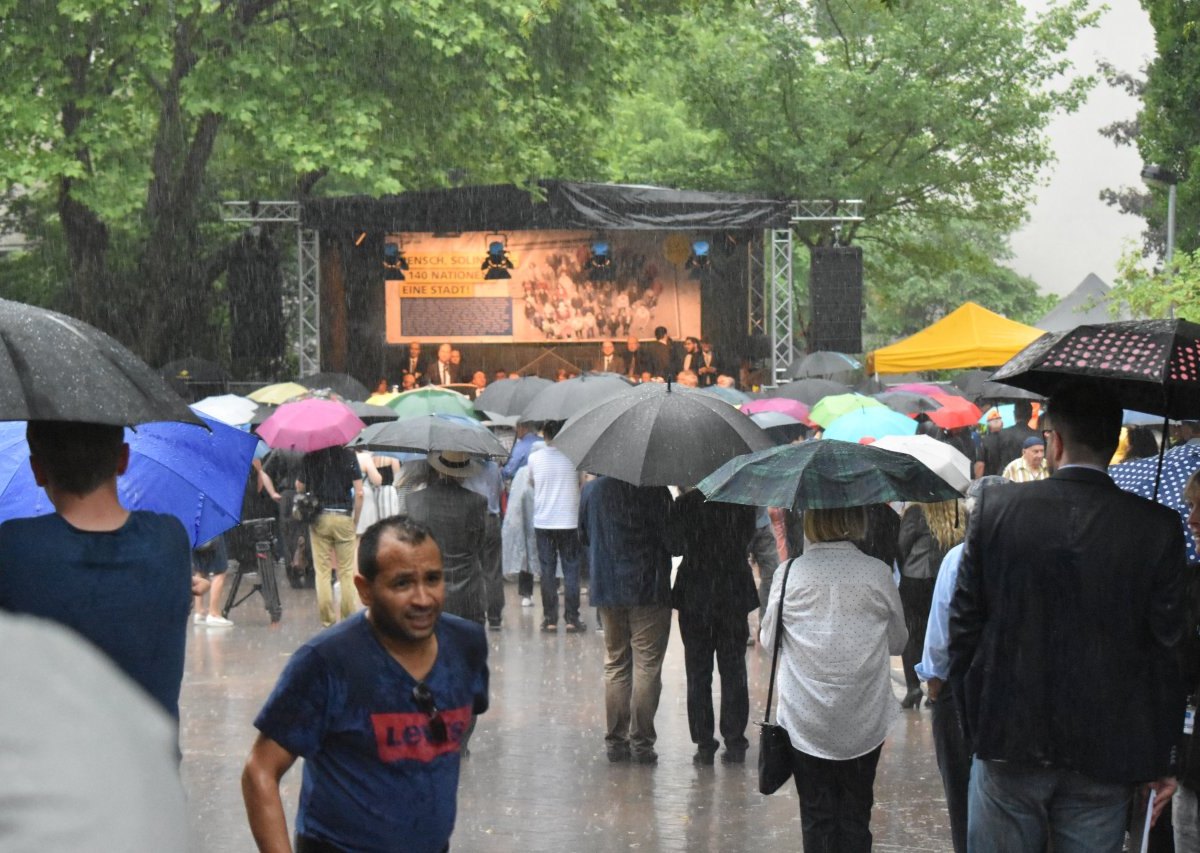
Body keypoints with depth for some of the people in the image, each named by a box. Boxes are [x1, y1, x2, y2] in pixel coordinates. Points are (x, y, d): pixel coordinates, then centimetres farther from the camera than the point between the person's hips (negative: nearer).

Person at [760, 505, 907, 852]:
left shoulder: (789, 574, -9)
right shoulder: (877, 573, -7)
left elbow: (768, 640, 3)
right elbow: (898, 642, 5)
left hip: (805, 723, -1)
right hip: (864, 720, 1)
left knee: (816, 814, 9)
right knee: (855, 813, 11)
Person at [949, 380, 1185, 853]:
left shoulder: (996, 509, -5)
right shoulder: (1157, 528, -6)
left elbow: (965, 624, -1)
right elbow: (1165, 649, -4)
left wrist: (975, 726, 10)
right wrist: (1162, 760, 5)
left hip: (1008, 742, 0)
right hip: (1105, 754, 0)